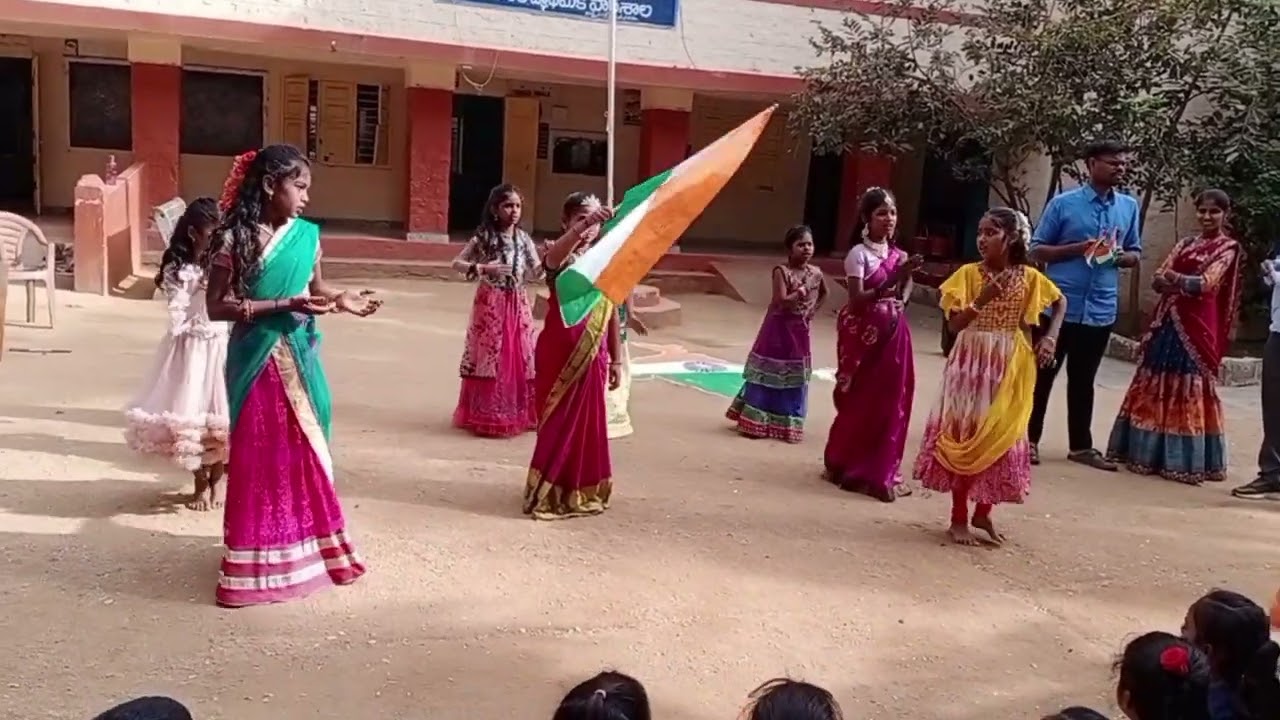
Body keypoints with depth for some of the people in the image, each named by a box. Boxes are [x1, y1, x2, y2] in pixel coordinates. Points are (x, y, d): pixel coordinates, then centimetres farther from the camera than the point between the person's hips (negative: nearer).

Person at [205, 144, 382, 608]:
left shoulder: (307, 236, 2)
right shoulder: (235, 238, -11)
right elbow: (217, 306, -13)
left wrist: (340, 300, -7)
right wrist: (282, 305, -20)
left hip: (299, 356, 4)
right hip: (257, 360, -4)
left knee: (305, 453, 11)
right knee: (259, 458, 5)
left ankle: (306, 548, 27)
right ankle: (258, 562, 19)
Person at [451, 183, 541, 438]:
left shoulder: (524, 239, 5)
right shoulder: (483, 238, -6)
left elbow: (535, 273, 6)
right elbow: (457, 263, -5)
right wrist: (482, 268, -21)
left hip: (518, 305, 4)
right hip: (490, 303, -4)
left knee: (519, 357, 5)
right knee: (489, 356, 0)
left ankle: (517, 414, 17)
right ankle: (486, 416, 9)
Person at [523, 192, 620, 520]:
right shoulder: (561, 256, -6)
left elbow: (612, 313, 10)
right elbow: (553, 257, -34)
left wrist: (616, 359, 10)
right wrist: (582, 225, -49)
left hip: (592, 357, 4)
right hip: (559, 354, -4)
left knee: (588, 423, 12)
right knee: (558, 423, 3)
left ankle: (583, 491, 27)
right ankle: (549, 493, 16)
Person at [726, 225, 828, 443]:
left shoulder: (815, 273, 0)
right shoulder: (781, 271, -14)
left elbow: (824, 293, 21)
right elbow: (781, 301, -24)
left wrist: (813, 311, 8)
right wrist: (801, 292, -18)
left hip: (798, 331, 5)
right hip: (778, 329, -5)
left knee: (794, 378, 9)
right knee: (769, 374, 1)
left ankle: (787, 424, 19)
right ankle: (755, 422, 8)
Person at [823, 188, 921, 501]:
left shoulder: (899, 254, 8)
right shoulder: (859, 253, -10)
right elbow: (856, 300, -18)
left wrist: (902, 299, 4)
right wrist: (890, 282, -28)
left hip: (892, 333, 6)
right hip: (865, 333, -6)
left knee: (890, 401, 7)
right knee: (861, 401, 1)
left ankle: (879, 471, 18)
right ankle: (848, 467, 18)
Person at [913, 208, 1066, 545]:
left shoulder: (1030, 277, 0)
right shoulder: (968, 273, -6)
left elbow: (1060, 302, 16)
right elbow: (955, 324, -11)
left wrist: (1051, 337, 2)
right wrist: (983, 298, -24)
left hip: (1010, 368, 2)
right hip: (971, 365, -2)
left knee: (1001, 439, 8)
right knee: (965, 437, 1)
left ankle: (983, 513, 24)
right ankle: (959, 518, 11)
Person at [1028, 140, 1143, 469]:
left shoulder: (1129, 207, 7)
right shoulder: (1063, 203, -5)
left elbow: (1135, 255, 14)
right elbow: (1037, 250, -3)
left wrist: (1118, 256, -9)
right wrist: (1079, 248, -16)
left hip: (1100, 310, 4)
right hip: (1058, 305, -4)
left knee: (1083, 380, 14)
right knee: (1042, 375, 5)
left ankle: (1081, 445, 23)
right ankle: (1029, 439, 16)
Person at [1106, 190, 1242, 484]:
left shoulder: (1228, 247, 0)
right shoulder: (1185, 244, 17)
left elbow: (1206, 283, -13)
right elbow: (1158, 279, 7)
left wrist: (1178, 279, -26)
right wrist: (1165, 281, -15)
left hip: (1198, 325, -6)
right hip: (1169, 320, 6)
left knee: (1189, 388, -5)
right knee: (1158, 385, 6)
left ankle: (1186, 459, -1)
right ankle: (1147, 450, 13)